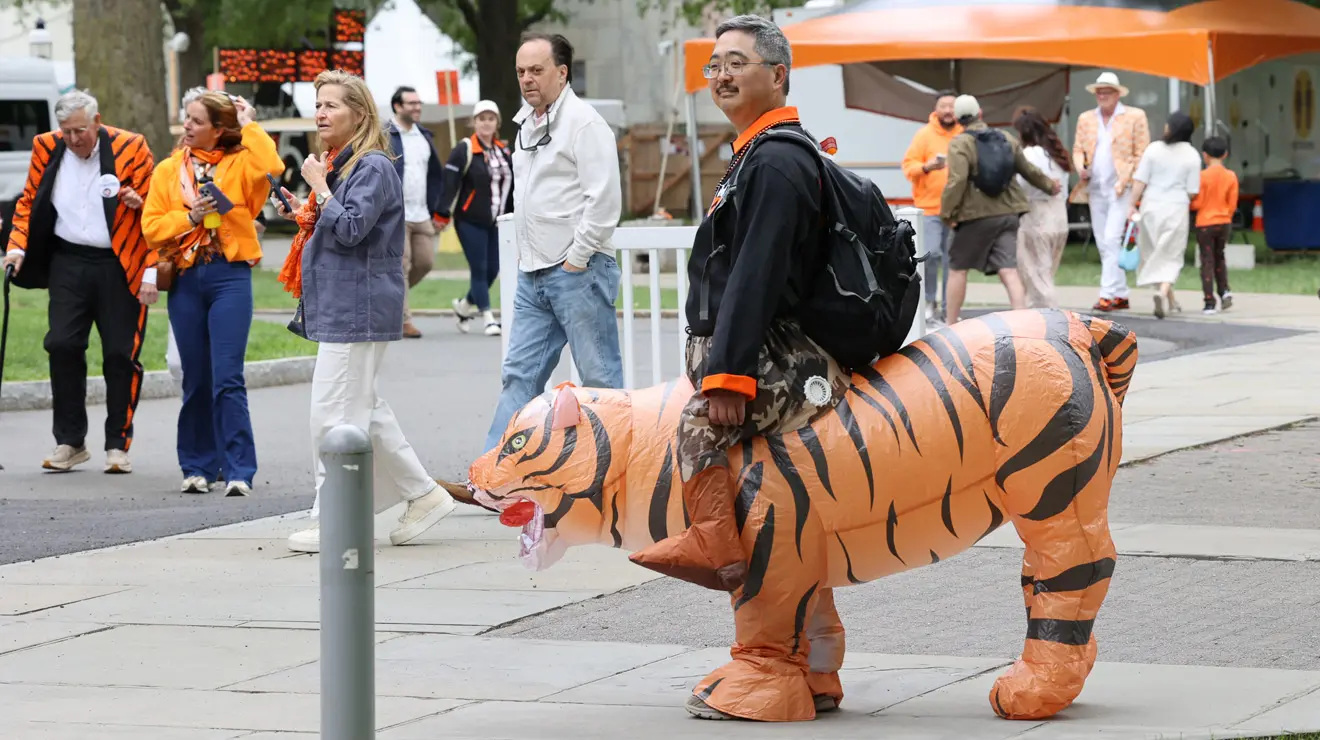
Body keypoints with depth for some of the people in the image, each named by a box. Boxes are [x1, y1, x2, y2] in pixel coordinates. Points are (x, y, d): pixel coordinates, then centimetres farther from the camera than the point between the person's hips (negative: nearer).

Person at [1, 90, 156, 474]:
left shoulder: (131, 149, -5)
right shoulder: (47, 148, 4)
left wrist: (151, 272, -10)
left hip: (120, 268, -3)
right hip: (68, 262, 3)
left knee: (120, 354, -1)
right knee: (62, 346, -6)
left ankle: (118, 445, 10)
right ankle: (70, 442, 5)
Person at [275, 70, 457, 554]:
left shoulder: (373, 167, -13)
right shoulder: (339, 165, 17)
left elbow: (349, 229, -23)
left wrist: (319, 187, -14)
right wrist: (305, 214, 12)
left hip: (357, 309, -11)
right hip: (340, 307, 11)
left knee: (334, 413, -8)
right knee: (362, 410, 14)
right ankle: (424, 496, 21)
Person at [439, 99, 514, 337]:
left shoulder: (504, 152, 13)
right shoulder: (464, 150, -7)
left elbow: (512, 188, 18)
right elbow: (449, 183, -13)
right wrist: (443, 215, -19)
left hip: (496, 221, 6)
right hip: (470, 221, -6)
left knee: (492, 270, 6)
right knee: (479, 270, -5)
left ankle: (464, 305, 28)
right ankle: (488, 318, 1)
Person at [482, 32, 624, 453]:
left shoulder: (583, 122, -12)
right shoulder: (527, 123, 16)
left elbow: (605, 201, -18)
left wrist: (576, 260, -15)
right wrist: (528, 255, 16)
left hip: (578, 273, -9)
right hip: (533, 276, 9)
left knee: (600, 379, -2)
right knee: (519, 375, 8)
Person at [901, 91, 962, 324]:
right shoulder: (925, 134, -1)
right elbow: (908, 166, -4)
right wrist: (926, 166, -21)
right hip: (930, 207, -3)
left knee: (952, 258, 4)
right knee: (931, 253, -13)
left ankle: (948, 306, 10)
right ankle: (929, 300, 5)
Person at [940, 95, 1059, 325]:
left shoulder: (960, 144, -8)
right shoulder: (1007, 139, 11)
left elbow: (957, 181, -19)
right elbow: (1028, 170, 22)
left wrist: (947, 213, -11)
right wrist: (1048, 185, 40)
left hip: (976, 215, -5)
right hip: (1007, 213, 5)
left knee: (957, 269, 10)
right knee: (1009, 270, -1)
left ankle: (951, 326, 16)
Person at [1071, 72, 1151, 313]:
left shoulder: (1135, 117, 1)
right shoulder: (1085, 119, 14)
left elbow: (1142, 154, -2)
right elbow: (1078, 149, 16)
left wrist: (1126, 181, -12)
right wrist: (1080, 168, -6)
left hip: (1121, 189, -6)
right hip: (1095, 189, 6)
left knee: (1111, 240, -16)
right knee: (1103, 245, 7)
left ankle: (1108, 295, -19)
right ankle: (1121, 295, 16)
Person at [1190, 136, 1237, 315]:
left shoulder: (1202, 176, -13)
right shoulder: (1231, 176, -3)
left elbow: (1197, 203, -11)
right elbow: (1232, 204, 2)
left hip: (1205, 224, -4)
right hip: (1224, 222, 4)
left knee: (1207, 261, 0)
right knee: (1219, 257, 23)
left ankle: (1210, 303, -4)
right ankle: (1224, 291, 7)